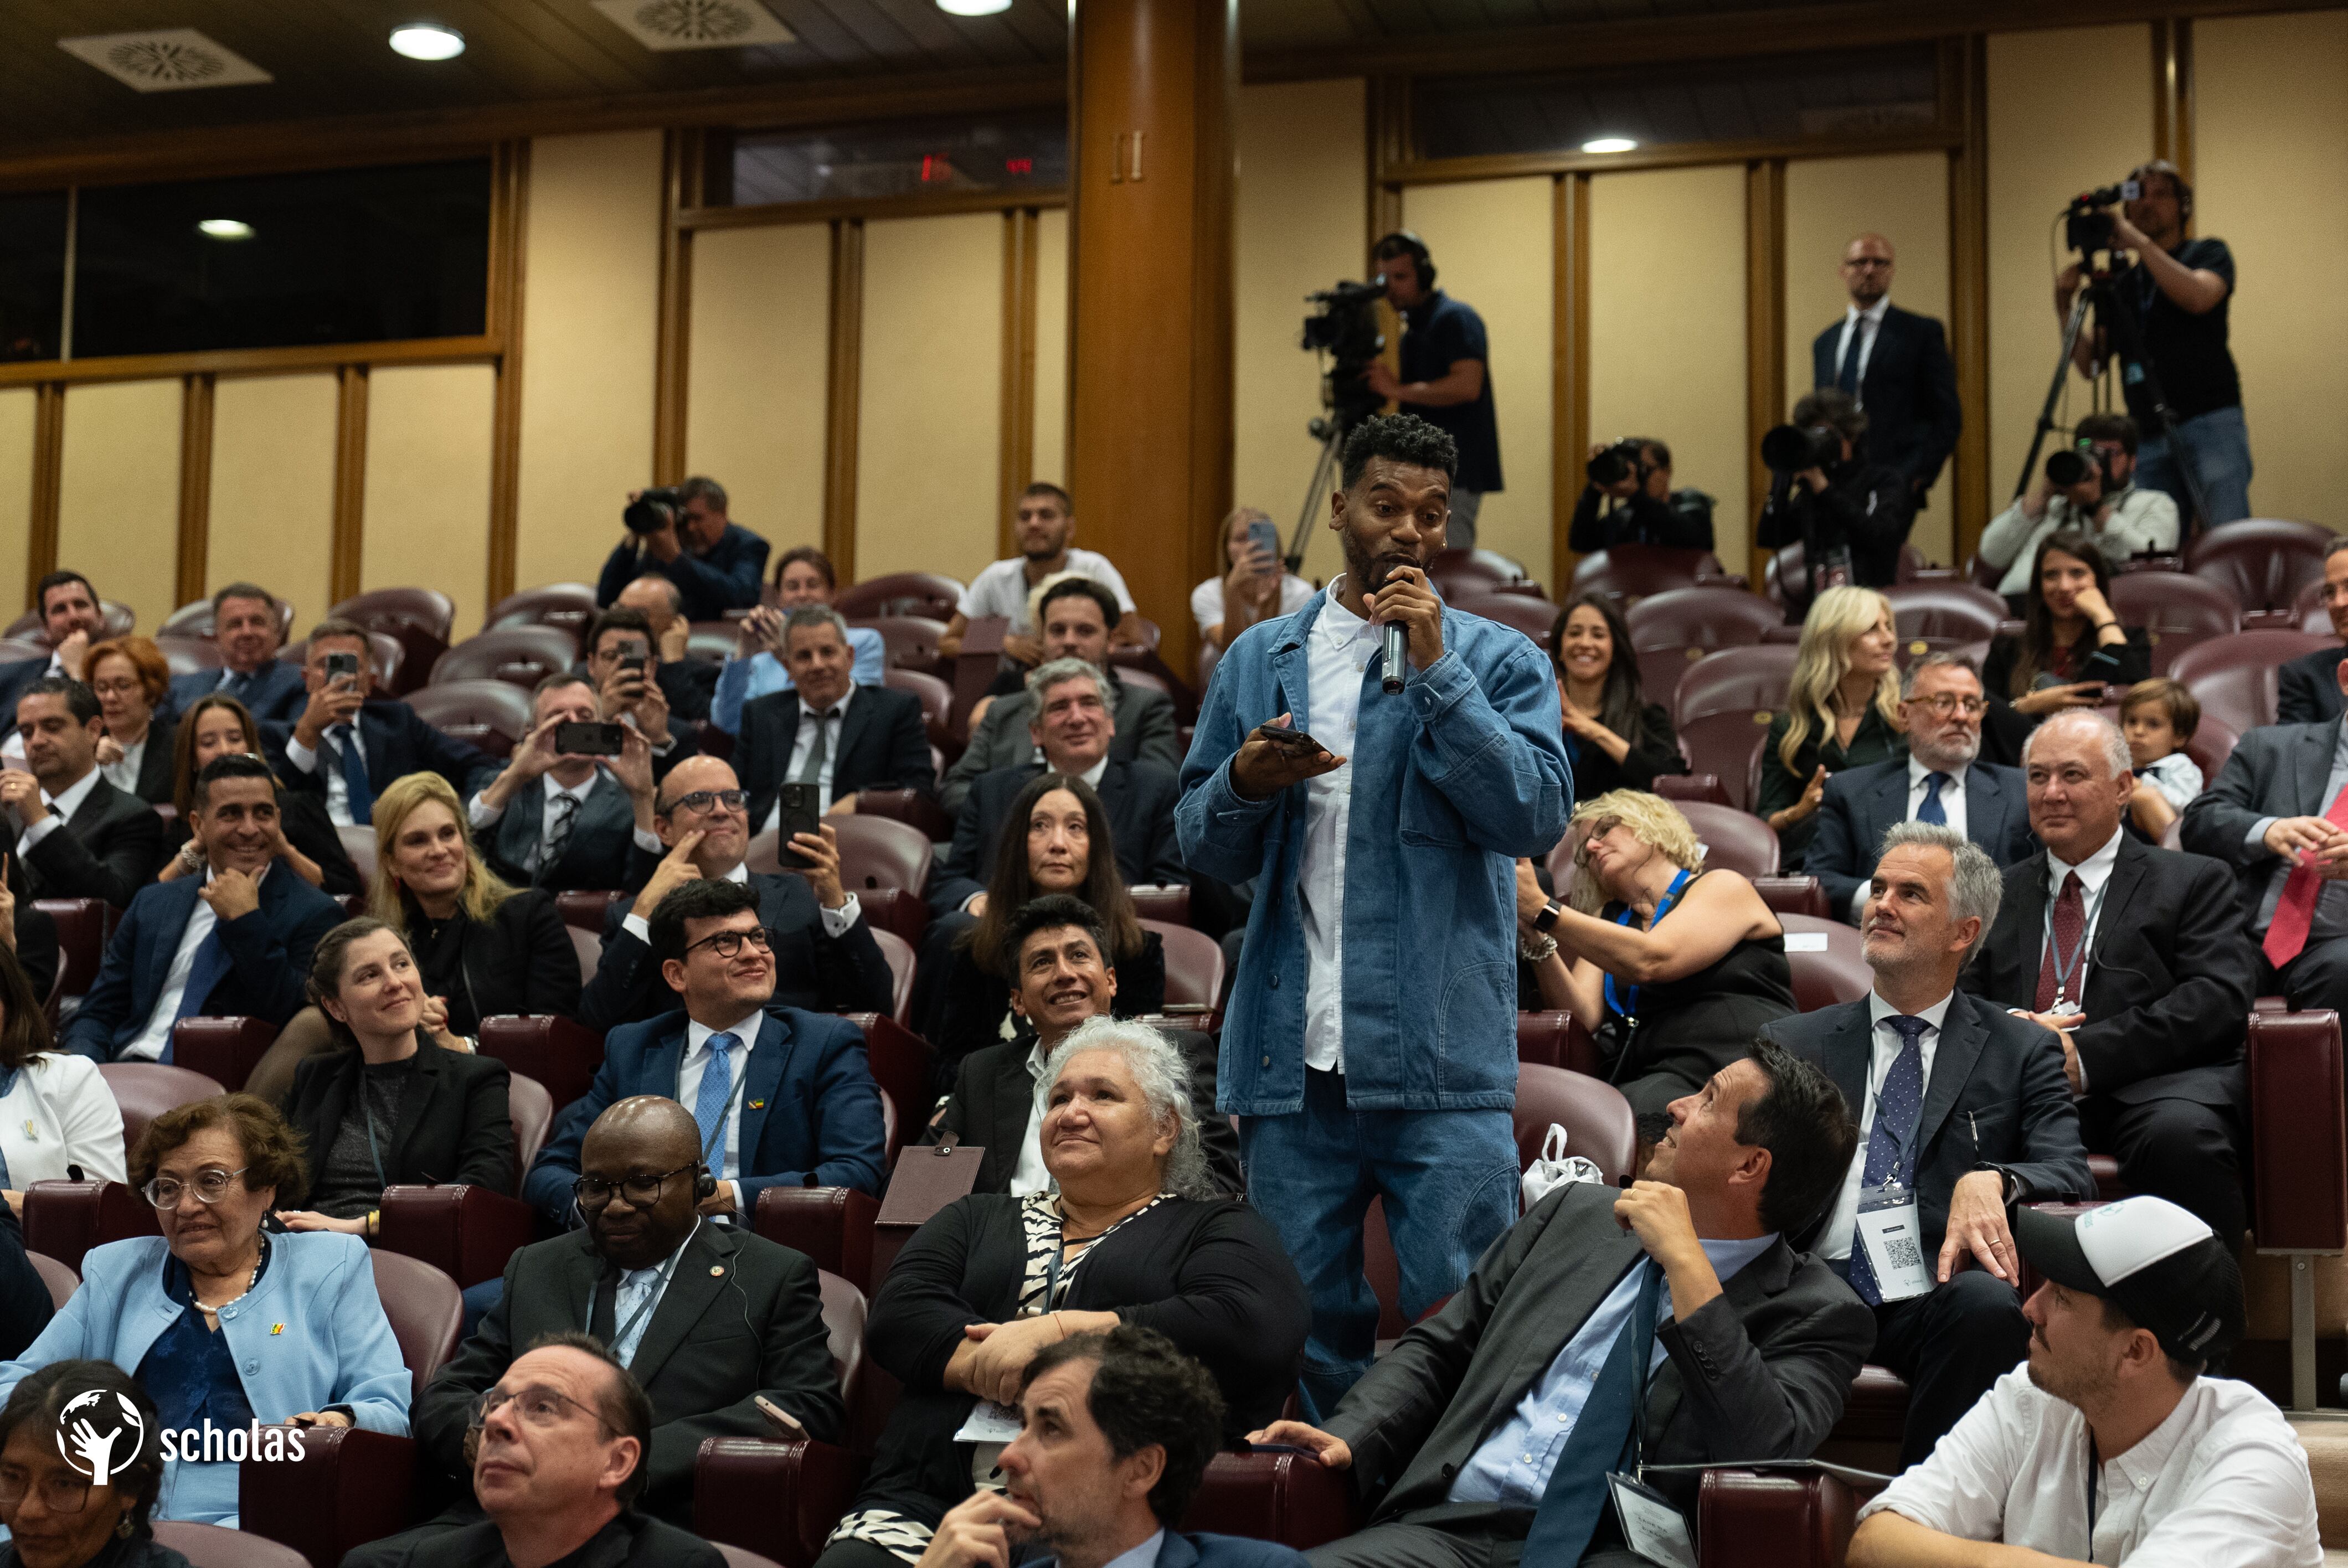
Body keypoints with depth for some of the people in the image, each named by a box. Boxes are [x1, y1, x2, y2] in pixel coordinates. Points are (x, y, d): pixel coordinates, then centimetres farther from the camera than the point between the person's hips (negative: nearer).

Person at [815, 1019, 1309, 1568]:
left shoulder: (1218, 1229, 16)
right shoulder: (977, 1219, 28)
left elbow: (1255, 1330, -6)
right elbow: (895, 1318, 11)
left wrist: (1058, 1332, -8)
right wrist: (1003, 1365, -8)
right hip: (927, 1502, 3)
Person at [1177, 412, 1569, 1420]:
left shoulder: (1497, 661, 5)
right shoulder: (1260, 660, 13)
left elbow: (1537, 815, -10)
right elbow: (1203, 848, 14)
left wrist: (1435, 668, -13)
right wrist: (1246, 784, -9)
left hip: (1444, 1062, -2)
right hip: (1292, 1055, 3)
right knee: (1306, 1326, 9)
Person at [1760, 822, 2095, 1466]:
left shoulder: (2021, 1050, 16)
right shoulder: (1791, 1044, 21)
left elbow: (2073, 1178, 3)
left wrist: (1991, 1181, -19)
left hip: (1933, 1301, 0)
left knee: (1989, 1303, -37)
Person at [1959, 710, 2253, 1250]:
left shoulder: (2194, 882, 16)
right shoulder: (2001, 891, 27)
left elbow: (2219, 998, 0)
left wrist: (2086, 1053, -12)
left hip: (2153, 1086, -2)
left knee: (2181, 1132, -38)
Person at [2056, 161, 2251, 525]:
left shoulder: (2208, 253, 9)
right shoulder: (2123, 282, 20)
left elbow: (2198, 297, -16)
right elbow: (2092, 365, 13)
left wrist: (2139, 242, -13)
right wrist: (2064, 307, -1)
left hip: (2210, 423, -4)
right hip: (2149, 437, 4)